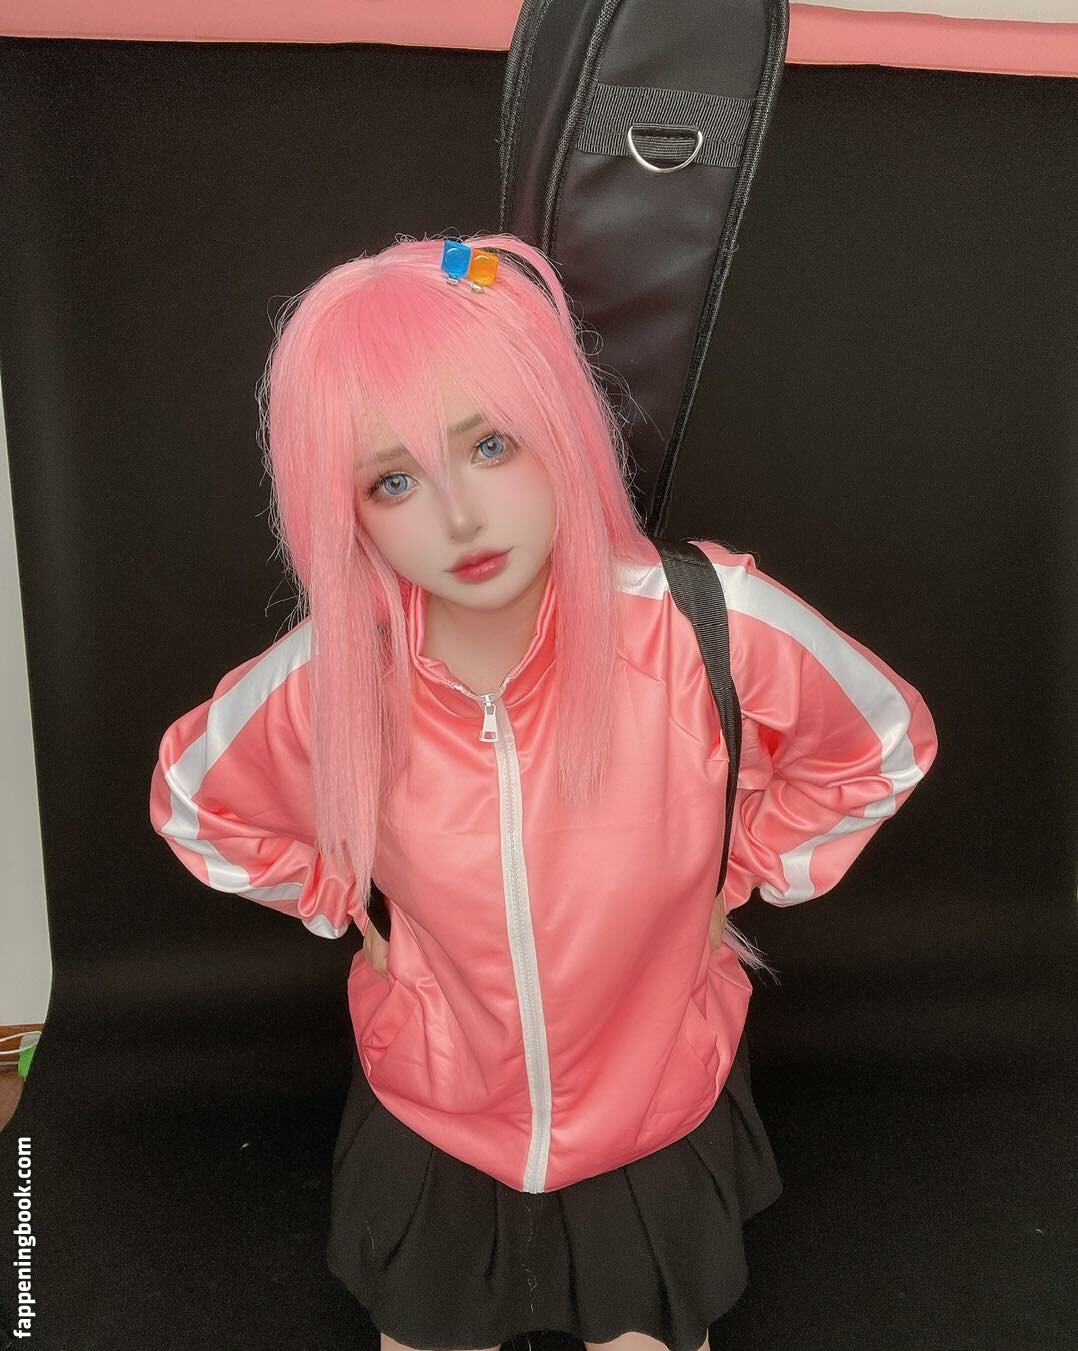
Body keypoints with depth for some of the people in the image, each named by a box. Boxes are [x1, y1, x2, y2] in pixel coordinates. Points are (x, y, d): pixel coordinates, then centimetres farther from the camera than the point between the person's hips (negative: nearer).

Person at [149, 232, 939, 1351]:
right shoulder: (323, 680, -24)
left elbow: (883, 746, -7)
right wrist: (349, 901, -3)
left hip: (660, 1120, 0)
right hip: (431, 1123, 1)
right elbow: (193, 801, 0)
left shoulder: (709, 626, -29)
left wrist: (739, 875, -6)